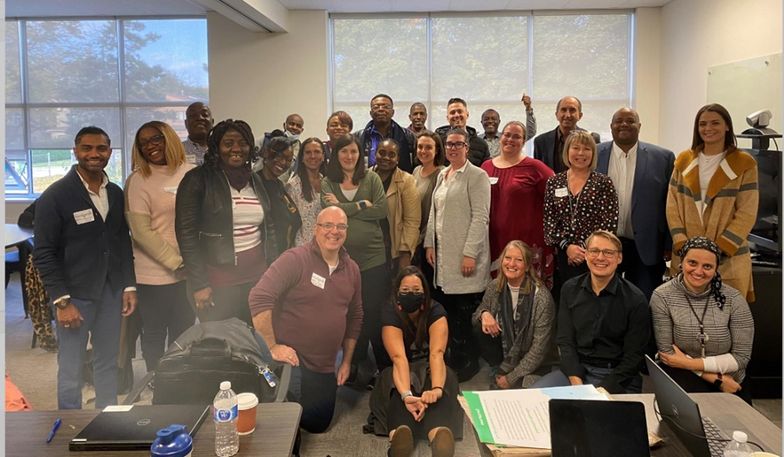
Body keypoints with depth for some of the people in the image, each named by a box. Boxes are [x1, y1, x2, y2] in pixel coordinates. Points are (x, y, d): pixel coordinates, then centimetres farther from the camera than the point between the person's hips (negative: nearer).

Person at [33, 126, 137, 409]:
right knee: (71, 369, 6)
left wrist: (129, 286, 6)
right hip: (74, 294, -4)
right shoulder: (55, 196, -9)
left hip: (111, 292, 5)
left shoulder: (116, 193, 7)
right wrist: (62, 301, -14)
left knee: (108, 364, 13)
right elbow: (44, 253, -10)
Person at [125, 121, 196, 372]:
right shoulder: (138, 180, -8)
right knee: (154, 337, 10)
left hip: (189, 271, 4)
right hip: (155, 275, -3)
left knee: (184, 334, 15)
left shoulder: (191, 172, 3)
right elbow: (141, 232, -12)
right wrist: (175, 261, -13)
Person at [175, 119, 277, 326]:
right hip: (217, 282, -5)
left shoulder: (255, 180, 11)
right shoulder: (197, 179, -6)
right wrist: (199, 284, -14)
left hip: (257, 277, 5)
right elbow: (186, 233, -10)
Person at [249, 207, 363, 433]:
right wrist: (272, 346, -22)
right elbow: (259, 298, -24)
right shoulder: (295, 259, -17)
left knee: (318, 424, 16)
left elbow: (354, 316, 15)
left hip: (325, 368, 7)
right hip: (290, 362, -6)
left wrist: (347, 361, 14)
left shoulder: (351, 269, 6)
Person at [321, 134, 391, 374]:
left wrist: (343, 208, -8)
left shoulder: (371, 178, 5)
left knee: (376, 312, 3)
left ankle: (386, 367, 18)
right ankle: (354, 365, 28)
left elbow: (382, 210, -8)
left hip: (373, 256, -1)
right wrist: (362, 205, -9)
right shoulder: (327, 183, 5)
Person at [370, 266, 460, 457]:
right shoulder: (391, 314, -19)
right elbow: (398, 357, -34)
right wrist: (406, 394, -52)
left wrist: (437, 389, -51)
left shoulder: (435, 311, -16)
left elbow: (437, 353, -31)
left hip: (429, 369, 1)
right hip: (403, 371, 0)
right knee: (397, 389, -36)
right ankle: (399, 435, -65)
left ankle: (440, 437, -64)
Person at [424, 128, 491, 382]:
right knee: (445, 309, 7)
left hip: (464, 255, -6)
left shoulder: (476, 176, -6)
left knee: (464, 313, -2)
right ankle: (452, 358, 20)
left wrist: (470, 253, -18)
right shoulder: (442, 175, 16)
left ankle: (467, 363, 12)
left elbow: (480, 217, -12)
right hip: (443, 254, 6)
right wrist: (429, 244, 11)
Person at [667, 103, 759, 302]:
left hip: (728, 258, -2)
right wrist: (681, 244, -6)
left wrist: (719, 248, -14)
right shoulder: (684, 160, 9)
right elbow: (672, 205, 6)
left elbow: (747, 213, -5)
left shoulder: (744, 163, 0)